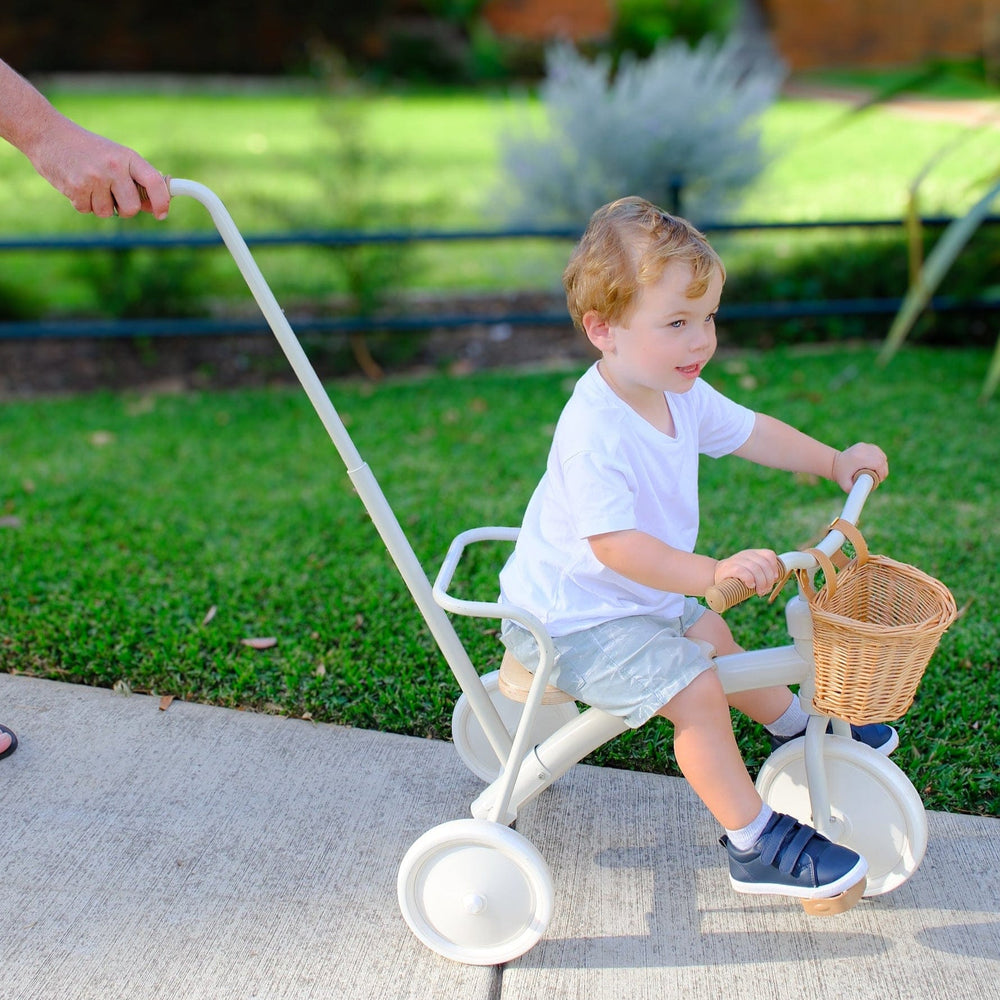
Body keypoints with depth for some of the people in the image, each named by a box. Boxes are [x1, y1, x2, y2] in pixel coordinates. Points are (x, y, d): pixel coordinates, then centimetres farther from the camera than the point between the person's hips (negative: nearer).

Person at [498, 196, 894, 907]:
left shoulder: (682, 395, -4)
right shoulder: (594, 433, -33)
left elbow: (749, 431, 13)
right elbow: (616, 545, -38)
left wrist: (834, 462, 14)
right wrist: (713, 574, -43)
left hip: (642, 597, 10)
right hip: (571, 619, -10)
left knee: (711, 638, 26)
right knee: (694, 689, -19)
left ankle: (797, 725, 52)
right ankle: (757, 846, -4)